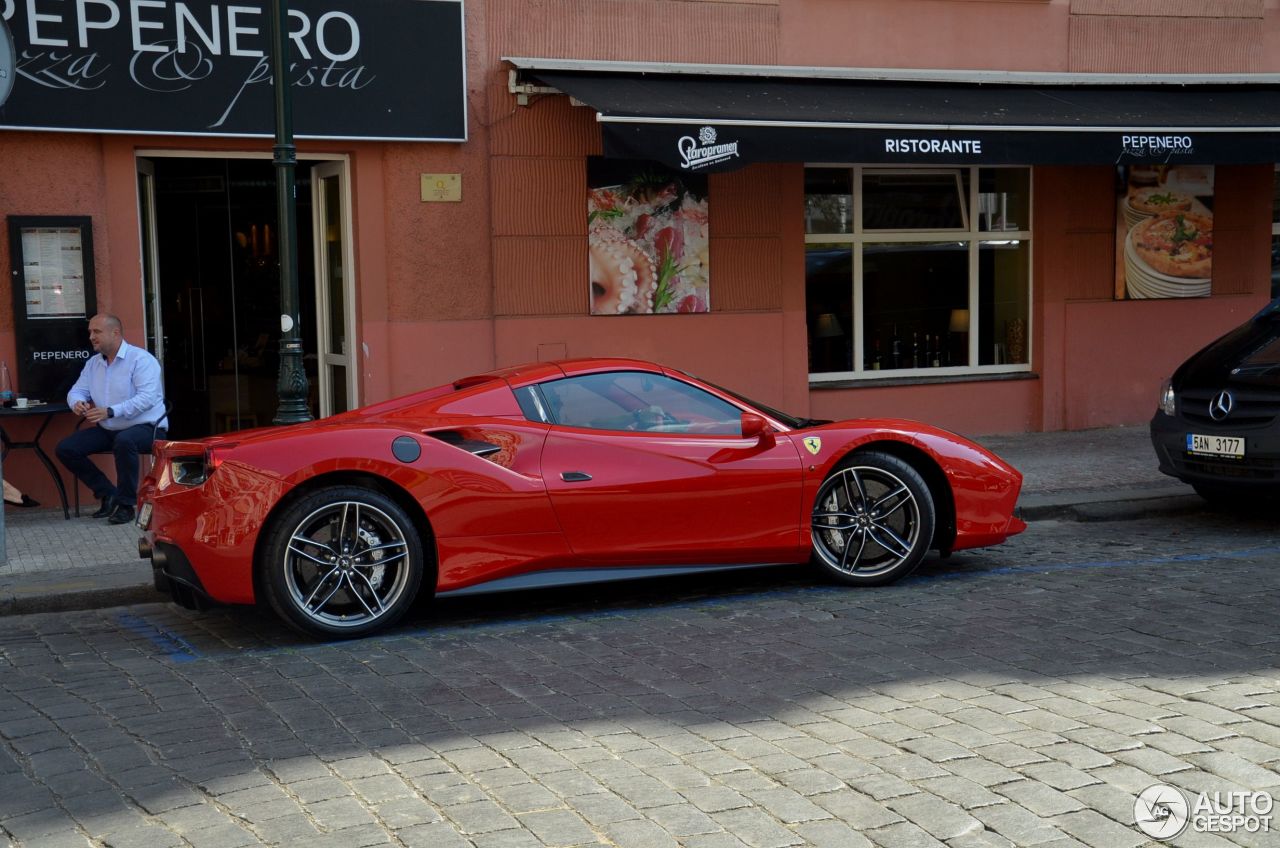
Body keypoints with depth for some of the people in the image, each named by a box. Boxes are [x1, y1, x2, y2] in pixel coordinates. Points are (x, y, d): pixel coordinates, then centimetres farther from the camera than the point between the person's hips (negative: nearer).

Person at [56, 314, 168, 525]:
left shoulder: (140, 359, -12)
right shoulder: (93, 363, 12)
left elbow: (147, 398, -23)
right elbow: (77, 391, 13)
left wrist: (110, 411, -32)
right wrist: (77, 403, -14)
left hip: (145, 427, -8)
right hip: (108, 430, 8)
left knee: (124, 441, -41)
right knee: (65, 449, -7)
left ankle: (126, 504, -24)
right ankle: (108, 495, 4)